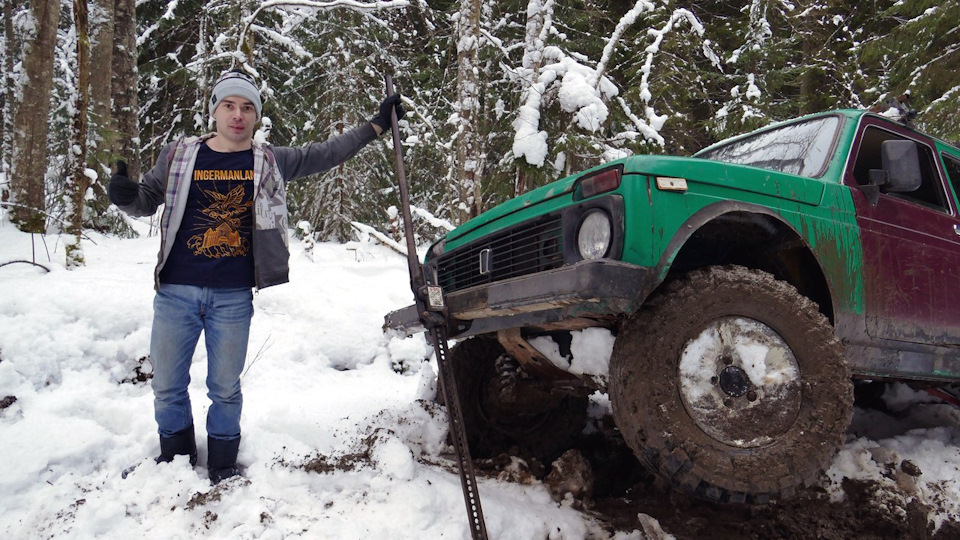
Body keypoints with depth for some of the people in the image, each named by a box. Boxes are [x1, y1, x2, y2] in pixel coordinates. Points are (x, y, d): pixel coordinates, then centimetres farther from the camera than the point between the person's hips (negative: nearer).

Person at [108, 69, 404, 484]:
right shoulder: (179, 155, 5)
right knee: (167, 385, 10)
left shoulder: (269, 162, 6)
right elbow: (146, 201, 13)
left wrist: (375, 126, 10)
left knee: (225, 388, 10)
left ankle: (223, 464, 30)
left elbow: (324, 155, 11)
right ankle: (175, 456, 33)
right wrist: (125, 195, -11)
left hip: (233, 297, 0)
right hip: (176, 291, 1)